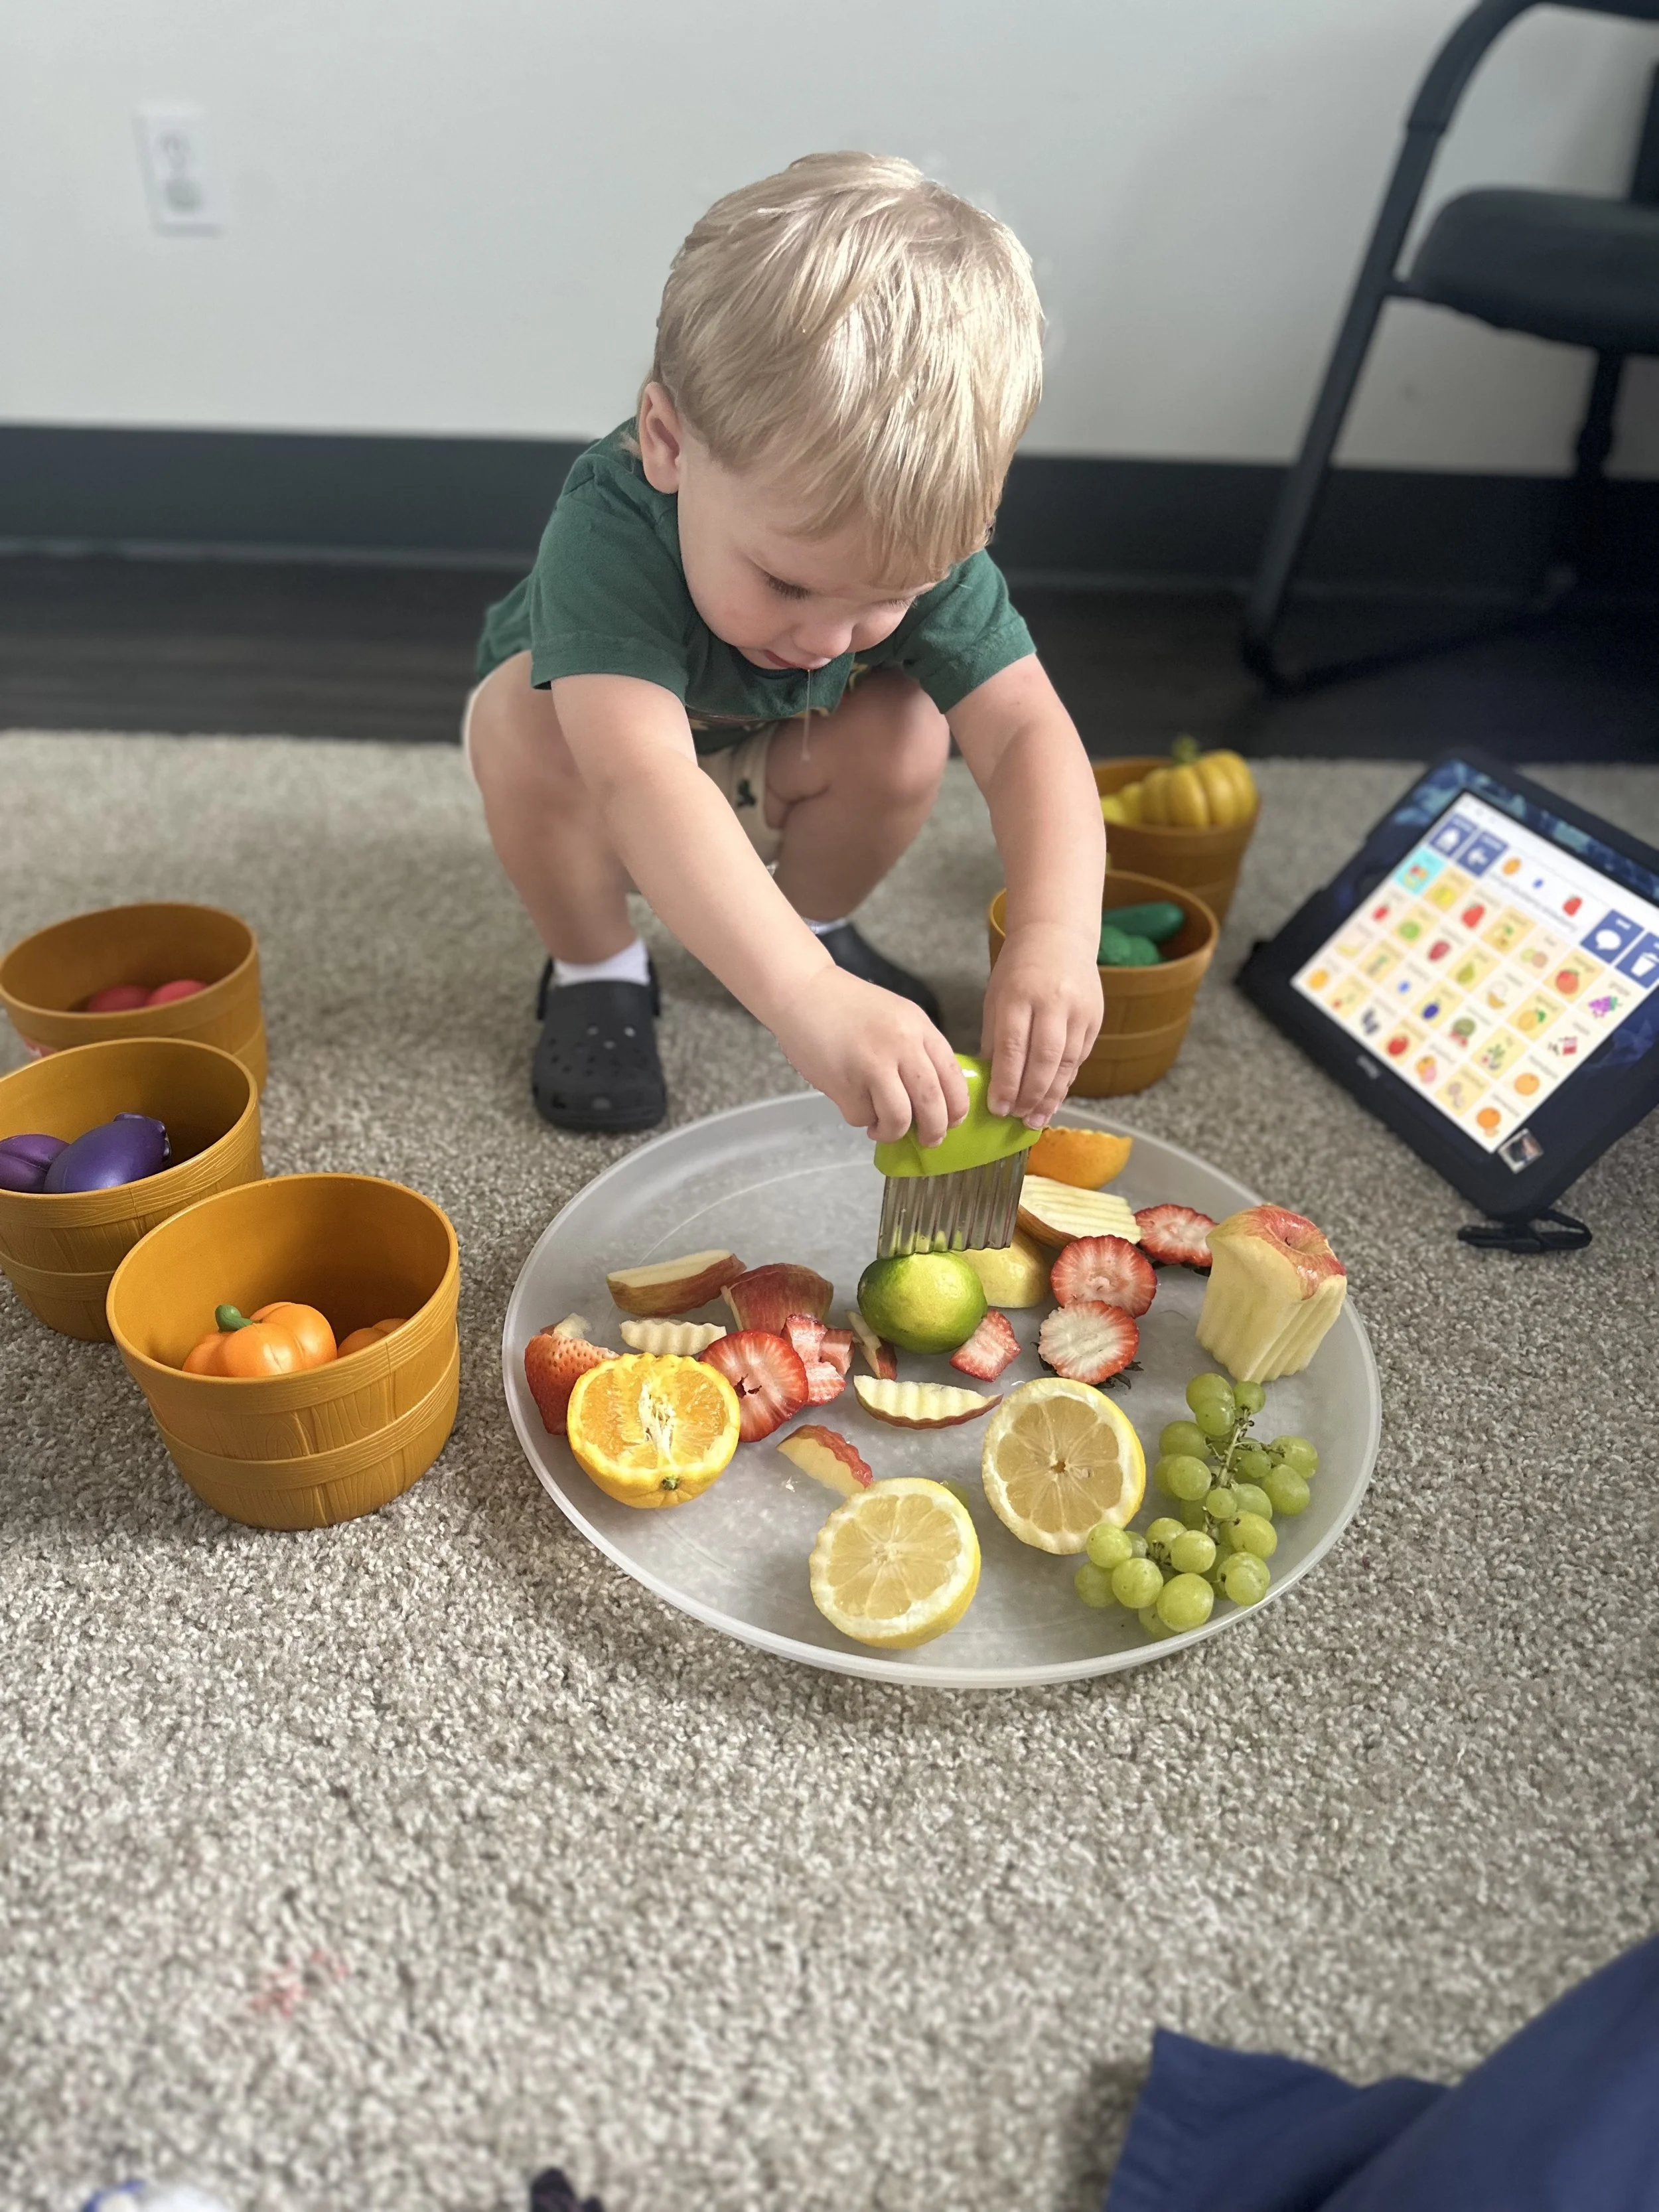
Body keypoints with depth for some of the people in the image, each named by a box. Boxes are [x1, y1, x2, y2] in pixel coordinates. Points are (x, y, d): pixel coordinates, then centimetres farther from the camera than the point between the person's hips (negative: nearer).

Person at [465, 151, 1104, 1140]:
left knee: (907, 731, -26)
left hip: (766, 775, 3)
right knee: (522, 720, -35)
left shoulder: (918, 537, -29)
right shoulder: (609, 532, -42)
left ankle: (816, 920, 5)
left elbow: (1029, 734, -35)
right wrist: (806, 997, -69)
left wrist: (1054, 935, -54)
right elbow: (643, 779, -57)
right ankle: (595, 970, -9)